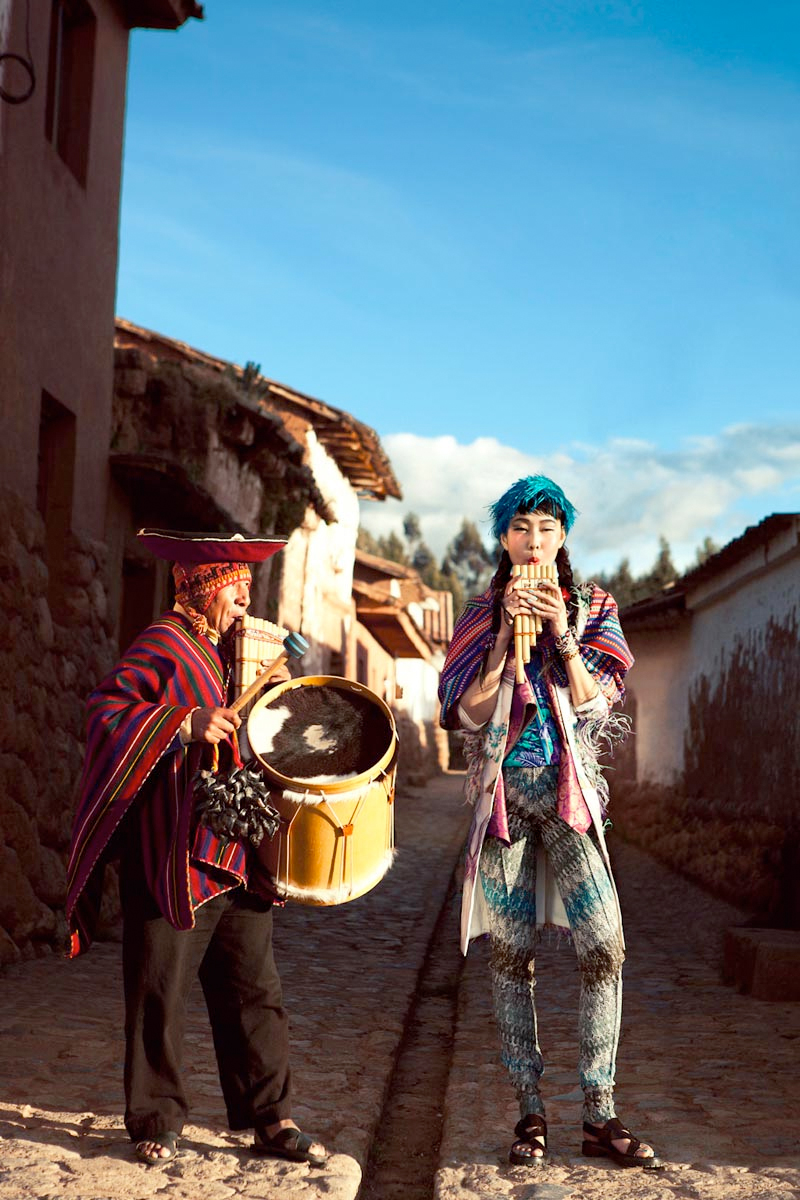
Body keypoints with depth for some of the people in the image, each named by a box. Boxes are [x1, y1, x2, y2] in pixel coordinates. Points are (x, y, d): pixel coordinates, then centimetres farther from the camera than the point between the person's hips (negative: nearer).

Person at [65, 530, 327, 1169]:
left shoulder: (234, 650, 18)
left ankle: (271, 1119, 17)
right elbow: (106, 710, -17)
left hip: (237, 855, 8)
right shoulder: (164, 645, -7)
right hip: (175, 858, -7)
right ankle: (156, 1123, 15)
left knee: (256, 992, 9)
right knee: (161, 994, 2)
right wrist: (186, 725, -24)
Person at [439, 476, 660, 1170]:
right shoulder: (480, 616, 9)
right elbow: (468, 714, -1)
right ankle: (531, 1112, 9)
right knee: (510, 951, 0)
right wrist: (505, 634, -9)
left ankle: (600, 1116, -3)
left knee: (603, 943, -12)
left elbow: (597, 704, -2)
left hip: (571, 792, 0)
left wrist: (561, 634, -12)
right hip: (502, 793, 1)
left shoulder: (593, 610, 9)